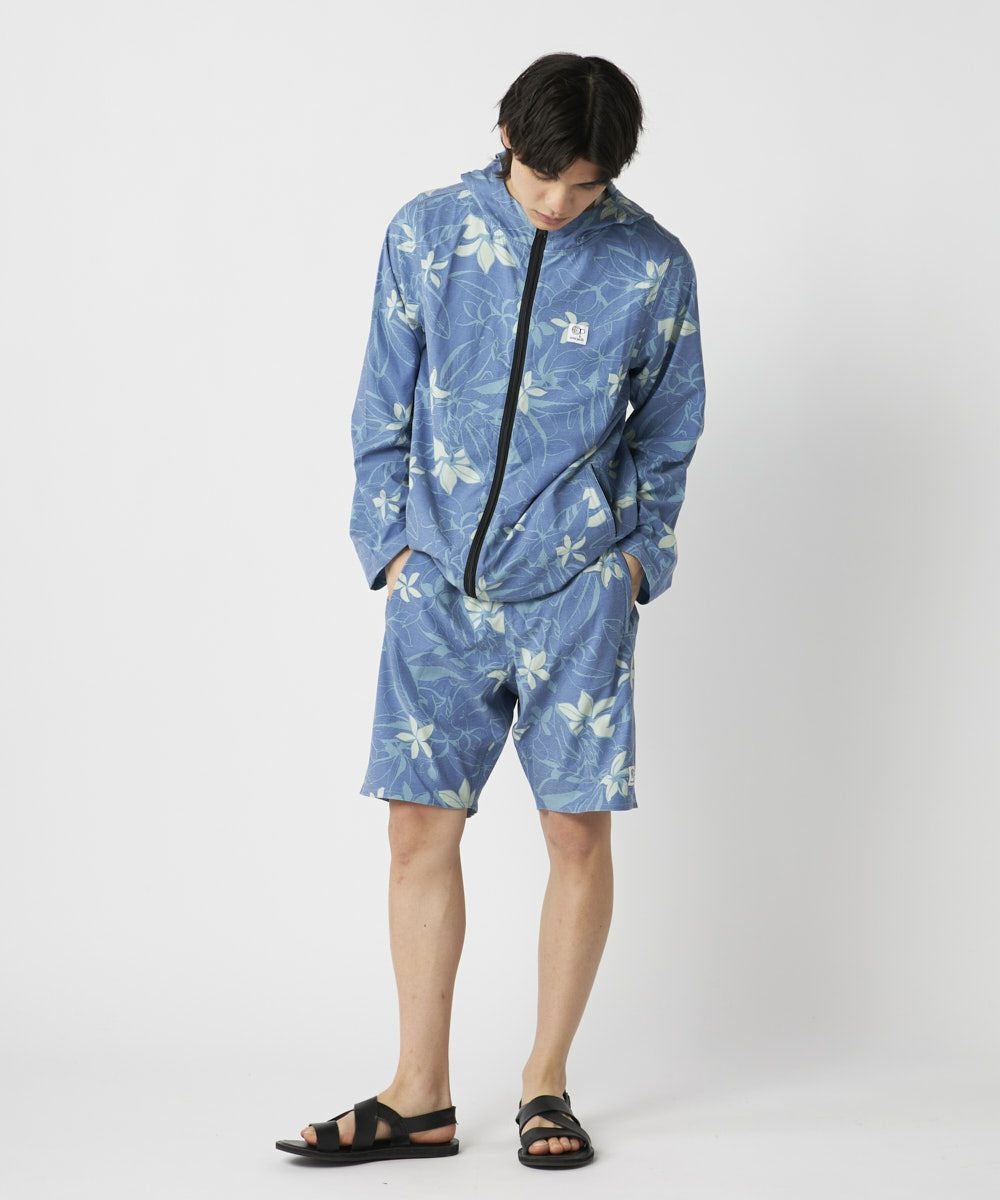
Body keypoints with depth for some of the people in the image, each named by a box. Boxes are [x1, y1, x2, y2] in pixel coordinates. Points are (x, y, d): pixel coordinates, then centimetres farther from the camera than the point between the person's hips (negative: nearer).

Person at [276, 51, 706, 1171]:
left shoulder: (653, 266, -1)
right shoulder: (426, 232, 1)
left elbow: (667, 434, 10)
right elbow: (384, 406, 8)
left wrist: (636, 556, 2)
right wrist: (389, 543, 3)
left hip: (575, 592, -1)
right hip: (439, 585, 1)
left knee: (578, 830, 1)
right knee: (420, 828, 1)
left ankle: (546, 1082, 17)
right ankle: (419, 1096, 11)